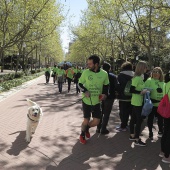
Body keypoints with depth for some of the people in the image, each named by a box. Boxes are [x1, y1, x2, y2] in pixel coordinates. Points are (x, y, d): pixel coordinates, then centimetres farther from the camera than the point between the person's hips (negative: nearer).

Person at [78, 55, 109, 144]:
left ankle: (86, 128, 37)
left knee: (96, 122, 4)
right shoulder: (86, 72, -12)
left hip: (97, 102, 2)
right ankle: (82, 134, 32)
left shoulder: (104, 74, -8)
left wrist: (105, 94, -10)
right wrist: (85, 91, -20)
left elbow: (106, 86, 8)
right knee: (86, 121, 2)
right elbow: (80, 84, -1)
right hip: (86, 101, -2)